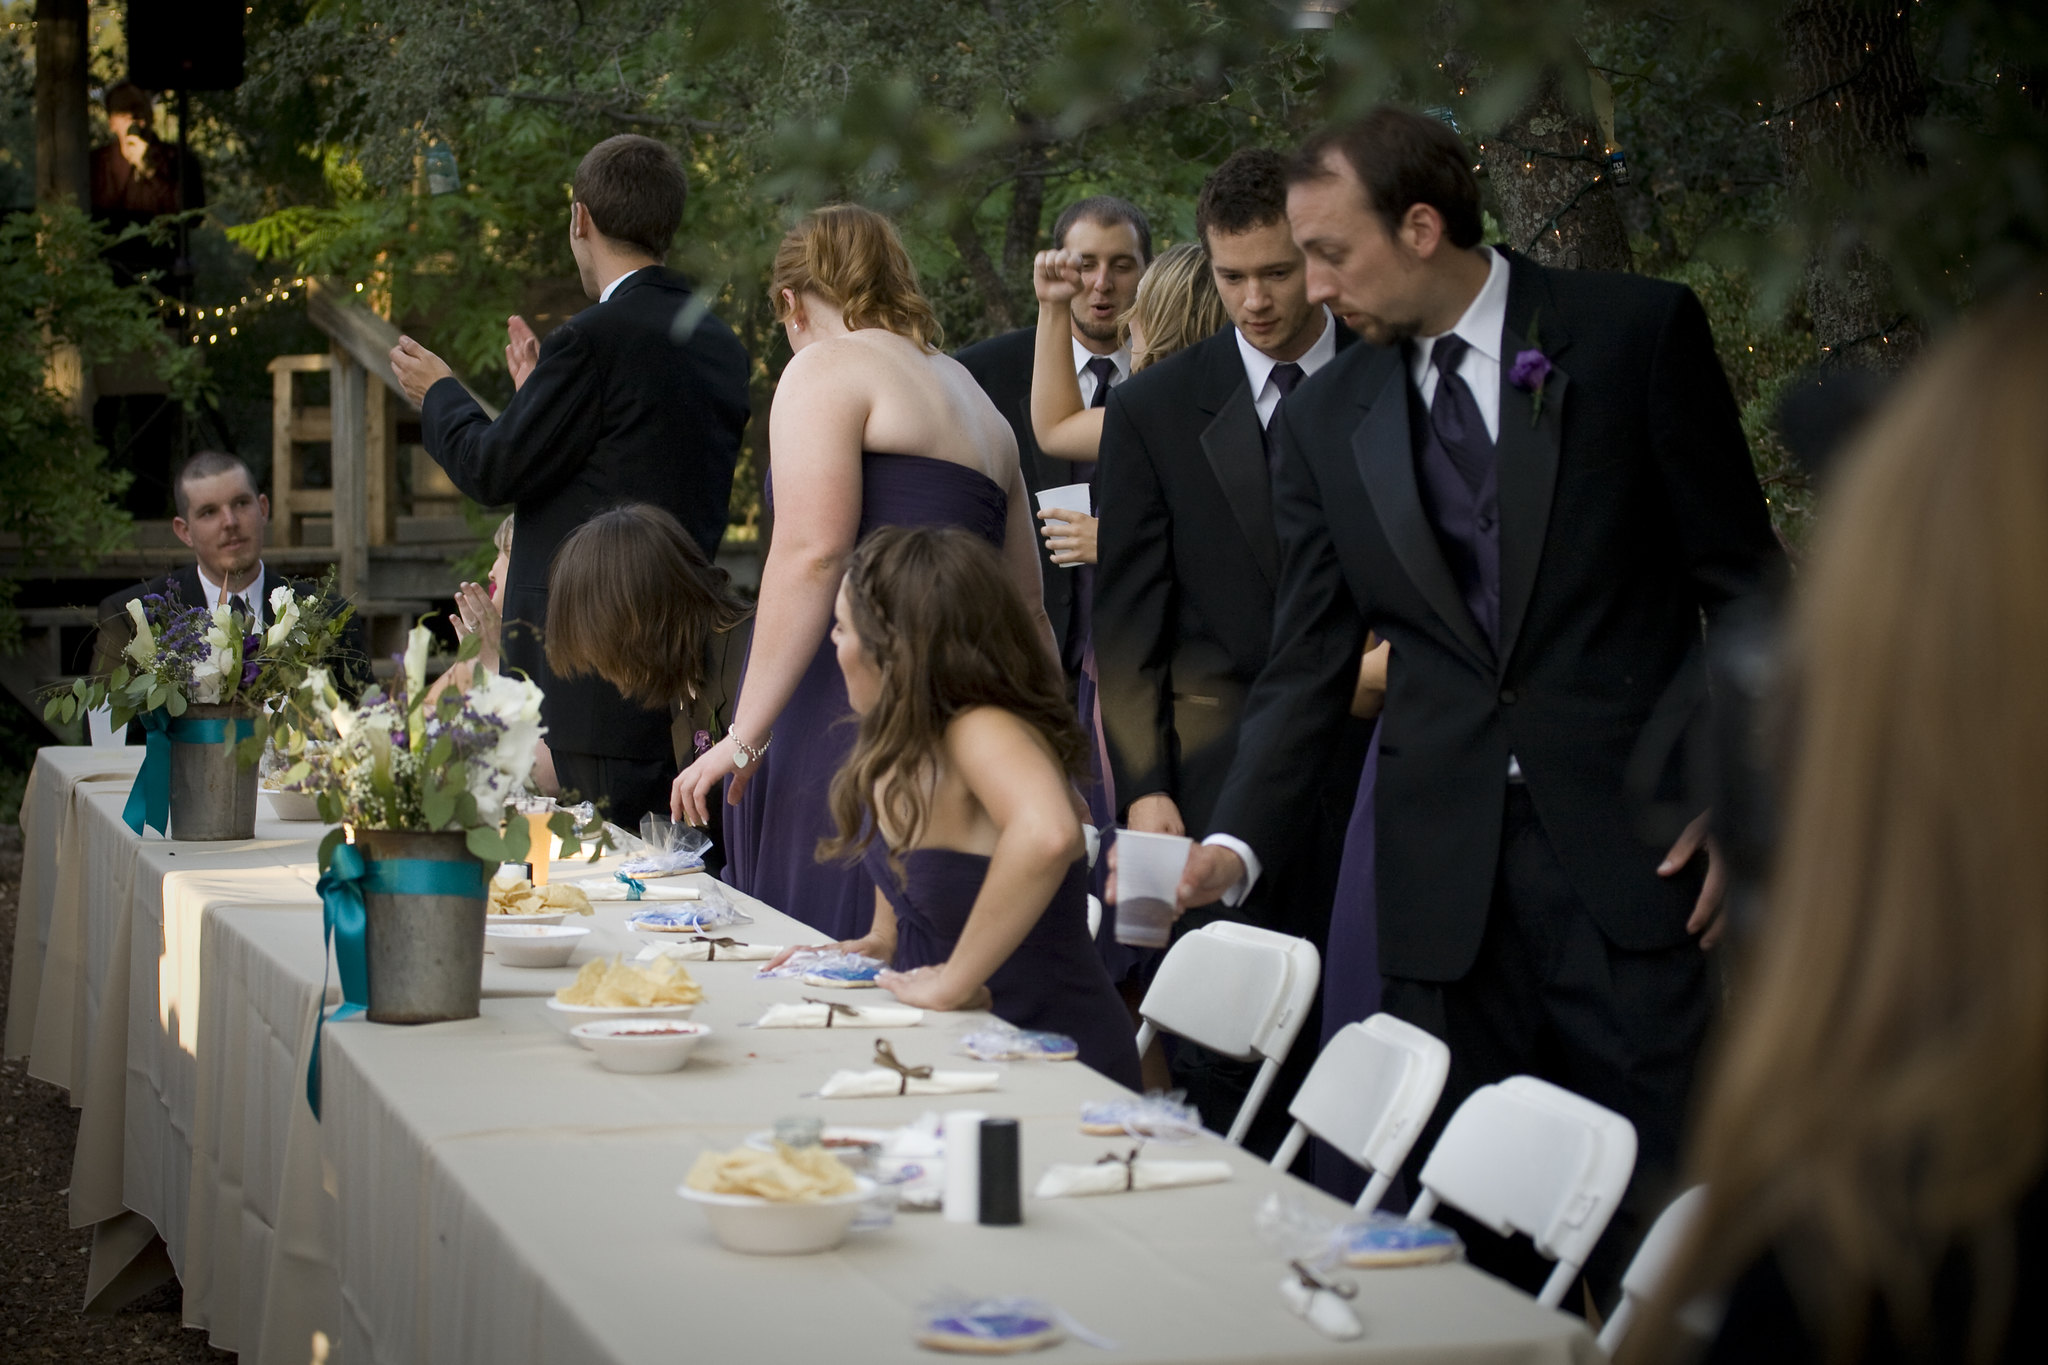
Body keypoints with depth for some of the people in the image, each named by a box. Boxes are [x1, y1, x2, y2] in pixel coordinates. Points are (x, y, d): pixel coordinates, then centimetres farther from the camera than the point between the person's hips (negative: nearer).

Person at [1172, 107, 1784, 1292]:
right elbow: (1310, 665, 9)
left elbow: (1744, 582, 2)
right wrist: (1237, 842, -4)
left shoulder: (1637, 333, -1)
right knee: (1471, 1230, 3)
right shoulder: (1326, 419, 9)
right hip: (1446, 872, 3)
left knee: (1657, 1220, -2)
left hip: (1631, 841, -3)